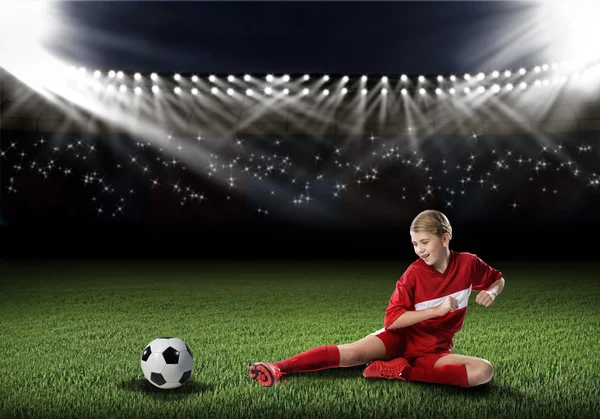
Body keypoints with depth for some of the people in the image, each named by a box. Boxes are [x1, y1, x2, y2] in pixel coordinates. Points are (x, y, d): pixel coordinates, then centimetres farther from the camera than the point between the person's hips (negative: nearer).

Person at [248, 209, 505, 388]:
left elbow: (498, 279, 15)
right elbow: (390, 320, -19)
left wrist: (491, 293, -10)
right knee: (353, 352, -28)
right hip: (402, 336, -2)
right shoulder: (413, 273, -14)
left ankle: (402, 371, -28)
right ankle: (278, 369, -32)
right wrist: (437, 310, -27)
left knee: (484, 371, -26)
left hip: (434, 350, 2)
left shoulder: (467, 263, -7)